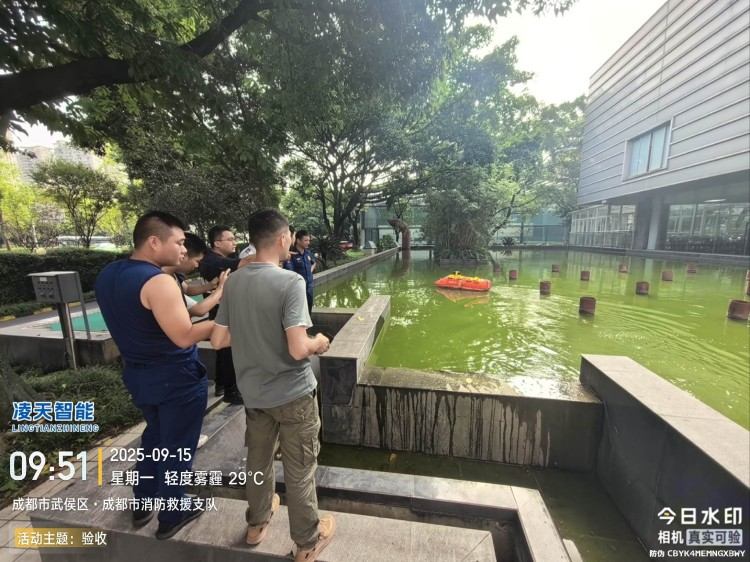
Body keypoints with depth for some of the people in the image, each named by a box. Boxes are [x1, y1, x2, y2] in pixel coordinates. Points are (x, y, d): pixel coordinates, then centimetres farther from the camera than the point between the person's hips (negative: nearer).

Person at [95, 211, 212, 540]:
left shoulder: (108, 275, 1)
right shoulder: (158, 282, -27)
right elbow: (184, 337, -29)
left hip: (138, 375, 8)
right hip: (177, 379, -8)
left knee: (154, 436, 28)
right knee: (177, 447, 12)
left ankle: (142, 505, 45)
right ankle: (171, 516, 32)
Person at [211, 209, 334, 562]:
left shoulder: (233, 282, -5)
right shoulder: (290, 281, -24)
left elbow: (218, 340, 0)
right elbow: (298, 350, -28)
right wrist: (319, 343, -7)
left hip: (253, 391, 6)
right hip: (293, 393, -5)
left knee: (257, 459, 26)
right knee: (299, 470, 14)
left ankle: (257, 523, 50)